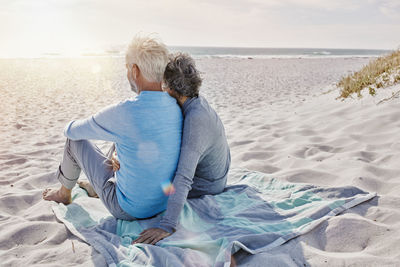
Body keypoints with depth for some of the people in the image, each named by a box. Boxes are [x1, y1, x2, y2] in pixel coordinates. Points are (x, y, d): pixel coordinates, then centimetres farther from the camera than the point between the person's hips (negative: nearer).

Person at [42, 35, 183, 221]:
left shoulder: (122, 112, -28)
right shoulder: (176, 108, -9)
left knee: (76, 141, 11)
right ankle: (96, 188, 54)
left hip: (128, 209, -6)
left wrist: (70, 127, 17)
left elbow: (72, 131, -8)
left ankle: (64, 193, 41)